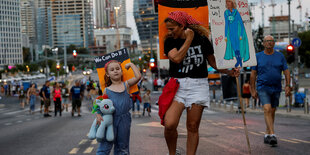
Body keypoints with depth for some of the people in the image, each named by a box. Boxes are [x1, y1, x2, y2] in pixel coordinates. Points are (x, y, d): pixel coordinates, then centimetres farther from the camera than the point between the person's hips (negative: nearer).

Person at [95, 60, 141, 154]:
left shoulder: (126, 85, 6)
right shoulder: (107, 90, 5)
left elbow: (138, 77, -7)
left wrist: (131, 64, 4)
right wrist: (98, 114, -10)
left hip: (124, 120, 1)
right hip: (111, 119, -1)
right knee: (105, 146, -5)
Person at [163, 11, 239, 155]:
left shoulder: (201, 39, 4)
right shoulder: (170, 41, 4)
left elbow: (212, 61, 14)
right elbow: (177, 58, -15)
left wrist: (228, 71, 2)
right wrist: (189, 39, -9)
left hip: (198, 85, 0)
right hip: (177, 85, 0)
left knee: (192, 127, 2)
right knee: (169, 124, -15)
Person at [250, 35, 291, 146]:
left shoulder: (280, 56, 6)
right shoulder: (258, 56, 1)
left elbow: (286, 71, 5)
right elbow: (253, 74, 3)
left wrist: (287, 86, -6)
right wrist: (253, 90, -1)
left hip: (276, 88, 3)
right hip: (263, 88, -3)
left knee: (272, 112, 10)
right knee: (267, 109, -19)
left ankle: (267, 135, 23)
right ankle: (272, 135, -24)